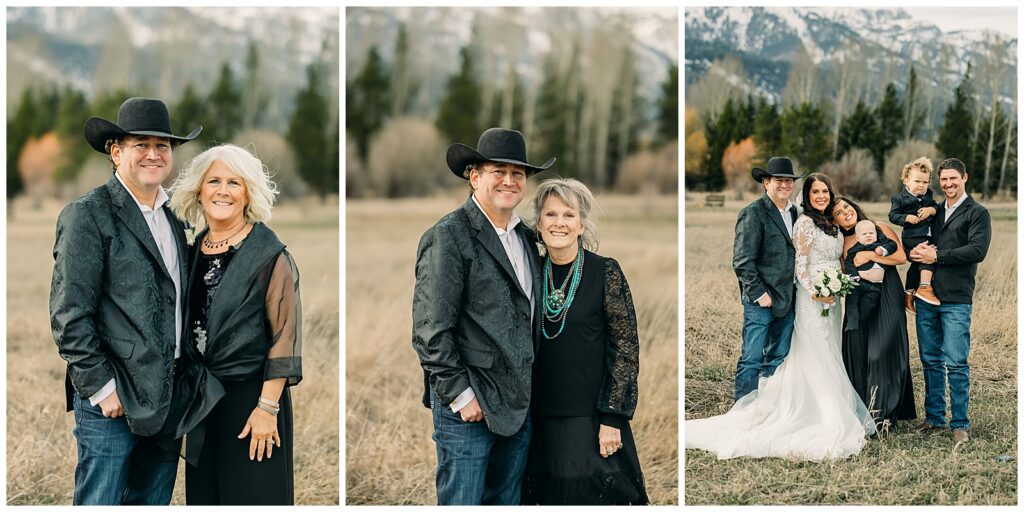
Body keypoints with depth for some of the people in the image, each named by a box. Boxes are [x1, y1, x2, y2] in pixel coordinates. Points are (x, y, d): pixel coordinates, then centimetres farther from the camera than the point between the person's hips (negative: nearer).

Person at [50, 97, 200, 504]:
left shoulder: (173, 219, 14)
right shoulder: (88, 215, -8)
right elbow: (69, 314, -12)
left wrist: (184, 385, 12)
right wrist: (101, 387, -14)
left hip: (167, 398, 7)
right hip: (112, 398, -7)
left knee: (153, 502, 13)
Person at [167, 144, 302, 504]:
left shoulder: (270, 255, -10)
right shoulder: (195, 251, 8)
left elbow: (284, 335, -13)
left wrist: (267, 407, -18)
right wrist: (192, 389, 13)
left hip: (250, 394, -6)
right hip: (202, 398, 6)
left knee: (252, 497, 0)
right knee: (204, 495, 12)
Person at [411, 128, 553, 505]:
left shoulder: (526, 238, 14)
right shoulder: (448, 237, -10)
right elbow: (430, 329, -14)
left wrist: (531, 388, 14)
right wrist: (460, 394, -15)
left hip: (519, 403, 7)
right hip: (468, 403, -7)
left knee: (506, 502, 14)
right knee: (461, 502, -3)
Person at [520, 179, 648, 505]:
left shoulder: (605, 271, -7)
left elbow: (626, 348, -8)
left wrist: (611, 419, -13)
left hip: (594, 419, -4)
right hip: (543, 422, 4)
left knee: (597, 492, 1)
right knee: (552, 494, 9)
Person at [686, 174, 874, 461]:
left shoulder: (831, 224, 15)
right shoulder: (804, 222, -10)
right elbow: (800, 264, -13)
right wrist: (815, 293, -22)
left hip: (832, 299, 8)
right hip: (812, 299, -8)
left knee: (829, 358, 11)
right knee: (815, 356, -6)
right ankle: (826, 424, -3)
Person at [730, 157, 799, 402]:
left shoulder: (794, 212, 13)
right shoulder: (753, 213, -9)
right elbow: (742, 260, -14)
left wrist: (796, 293, 10)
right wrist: (759, 294, -15)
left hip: (787, 299, 8)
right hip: (761, 299, -7)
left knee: (779, 359, 13)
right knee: (752, 360, -5)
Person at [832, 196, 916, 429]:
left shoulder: (881, 229, 4)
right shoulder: (842, 244, 9)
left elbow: (901, 257, -6)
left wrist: (870, 255, -11)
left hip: (887, 299, -2)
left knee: (883, 353, -9)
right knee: (857, 355, -1)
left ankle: (883, 412, -2)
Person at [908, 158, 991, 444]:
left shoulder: (977, 213, 0)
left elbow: (977, 250, -13)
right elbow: (911, 240, 21)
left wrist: (937, 256, -13)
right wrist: (916, 251, -4)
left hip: (956, 300, -5)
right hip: (926, 297, 6)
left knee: (956, 364, -6)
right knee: (931, 361, 10)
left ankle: (960, 424, 1)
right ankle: (934, 417, 19)